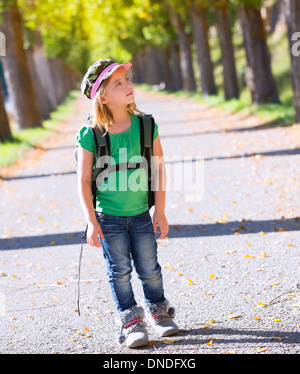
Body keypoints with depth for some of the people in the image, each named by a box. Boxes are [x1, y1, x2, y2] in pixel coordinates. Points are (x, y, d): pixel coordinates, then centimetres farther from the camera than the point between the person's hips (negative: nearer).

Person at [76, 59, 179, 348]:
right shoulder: (91, 135, -14)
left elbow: (159, 169, -3)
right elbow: (83, 181, -10)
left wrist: (160, 211, -4)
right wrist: (92, 221, -13)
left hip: (141, 215, 2)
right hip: (108, 217, -2)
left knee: (149, 268, 10)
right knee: (120, 270, 6)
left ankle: (158, 311, 32)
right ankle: (130, 321, 19)